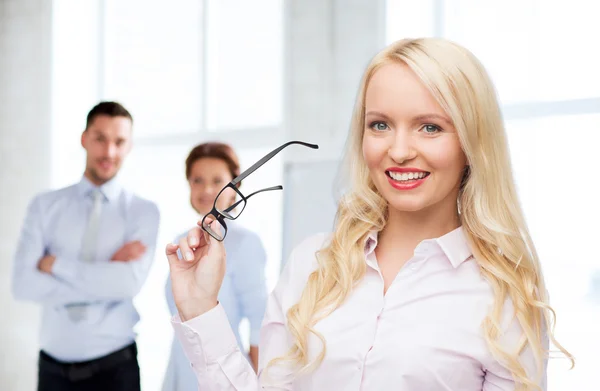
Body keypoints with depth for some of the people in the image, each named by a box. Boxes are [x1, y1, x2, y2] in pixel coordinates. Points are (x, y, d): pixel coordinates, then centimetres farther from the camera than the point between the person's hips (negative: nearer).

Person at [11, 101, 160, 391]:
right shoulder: (45, 206, 1)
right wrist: (105, 276, -15)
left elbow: (129, 282, -18)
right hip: (53, 366, 2)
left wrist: (55, 264, -12)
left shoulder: (143, 211, -3)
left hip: (114, 366, -1)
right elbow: (24, 284, -10)